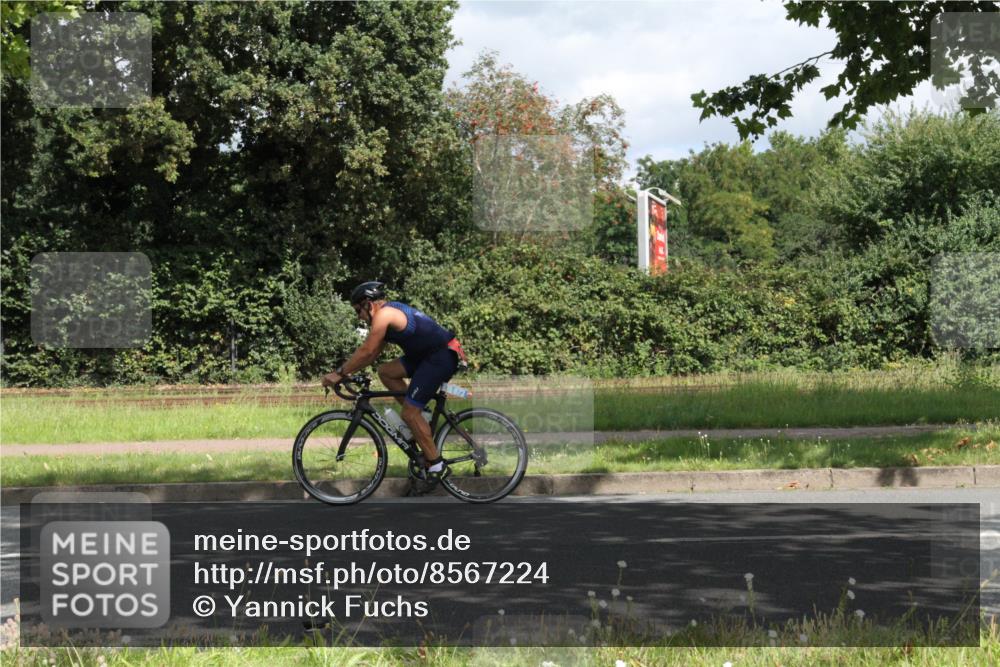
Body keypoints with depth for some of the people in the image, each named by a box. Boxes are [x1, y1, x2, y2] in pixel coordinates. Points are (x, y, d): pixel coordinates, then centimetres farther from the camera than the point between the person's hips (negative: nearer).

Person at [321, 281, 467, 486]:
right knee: (385, 372, 11)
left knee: (410, 412, -8)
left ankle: (436, 465, -2)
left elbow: (366, 351, -16)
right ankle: (419, 418, 13)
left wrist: (339, 373, -9)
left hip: (442, 356, -10)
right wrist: (348, 371, 15)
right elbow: (373, 353, 20)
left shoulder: (384, 315, -13)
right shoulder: (392, 312, 17)